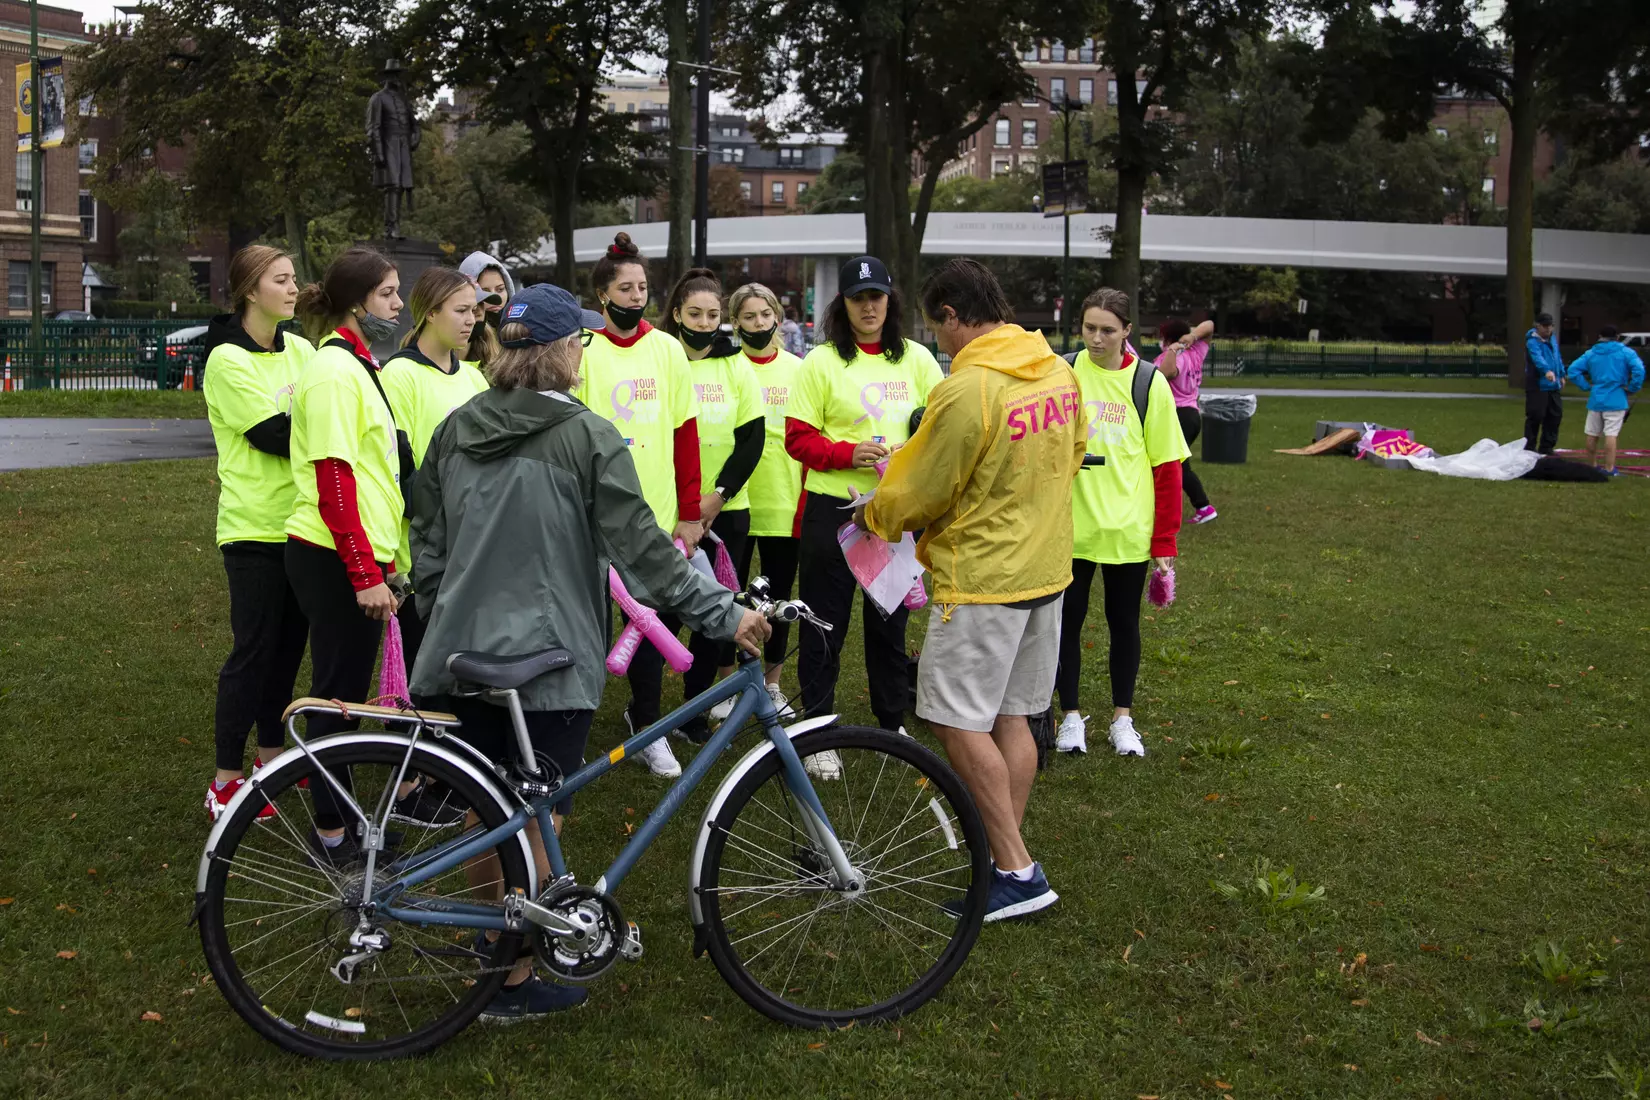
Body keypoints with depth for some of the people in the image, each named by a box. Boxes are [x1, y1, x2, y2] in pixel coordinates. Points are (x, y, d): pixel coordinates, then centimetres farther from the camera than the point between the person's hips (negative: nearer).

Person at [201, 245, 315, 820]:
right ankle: (225, 779, 6)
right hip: (255, 527, -7)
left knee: (289, 642, 14)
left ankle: (271, 752, 30)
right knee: (254, 649, -3)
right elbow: (276, 436, -18)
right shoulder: (228, 360, -11)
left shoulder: (298, 348, 9)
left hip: (302, 520, 7)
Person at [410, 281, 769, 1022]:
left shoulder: (455, 431, 6)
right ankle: (515, 984, 11)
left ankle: (488, 938, 34)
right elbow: (640, 545, -17)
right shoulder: (587, 438, -13)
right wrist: (723, 613, -13)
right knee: (536, 819, 4)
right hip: (550, 658, -6)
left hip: (466, 649, 6)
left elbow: (427, 541, 13)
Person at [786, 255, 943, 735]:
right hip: (834, 509, -3)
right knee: (825, 623, 3)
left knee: (891, 621, 14)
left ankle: (893, 723, 29)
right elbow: (798, 439, -4)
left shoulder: (917, 358, 7)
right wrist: (849, 453, -20)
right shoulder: (821, 362, -2)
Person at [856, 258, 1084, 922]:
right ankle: (1005, 857, 23)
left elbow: (917, 492, -12)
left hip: (984, 577, -8)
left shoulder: (966, 391, -21)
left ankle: (1017, 873, -2)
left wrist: (876, 517, 8)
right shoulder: (1059, 372, 4)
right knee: (1012, 717, 15)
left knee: (958, 722, -2)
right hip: (1046, 567, 9)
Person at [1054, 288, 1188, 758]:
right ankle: (1072, 715, 24)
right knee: (1067, 619, 8)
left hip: (1128, 529, 0)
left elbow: (1167, 467, -1)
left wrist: (1165, 542, -3)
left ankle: (1122, 719, 27)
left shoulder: (1149, 384, -3)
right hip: (1071, 526, 0)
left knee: (1124, 622, 12)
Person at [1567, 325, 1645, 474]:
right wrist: (1632, 388, -6)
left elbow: (1573, 370, 0)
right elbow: (1639, 369, -18)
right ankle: (1609, 468, -7)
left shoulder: (1590, 354, 7)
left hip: (1596, 400, 3)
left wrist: (1587, 386, 4)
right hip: (1616, 401, -3)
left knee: (1592, 435, 12)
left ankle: (1589, 465, 24)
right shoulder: (1625, 352, -2)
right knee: (1611, 435, -5)